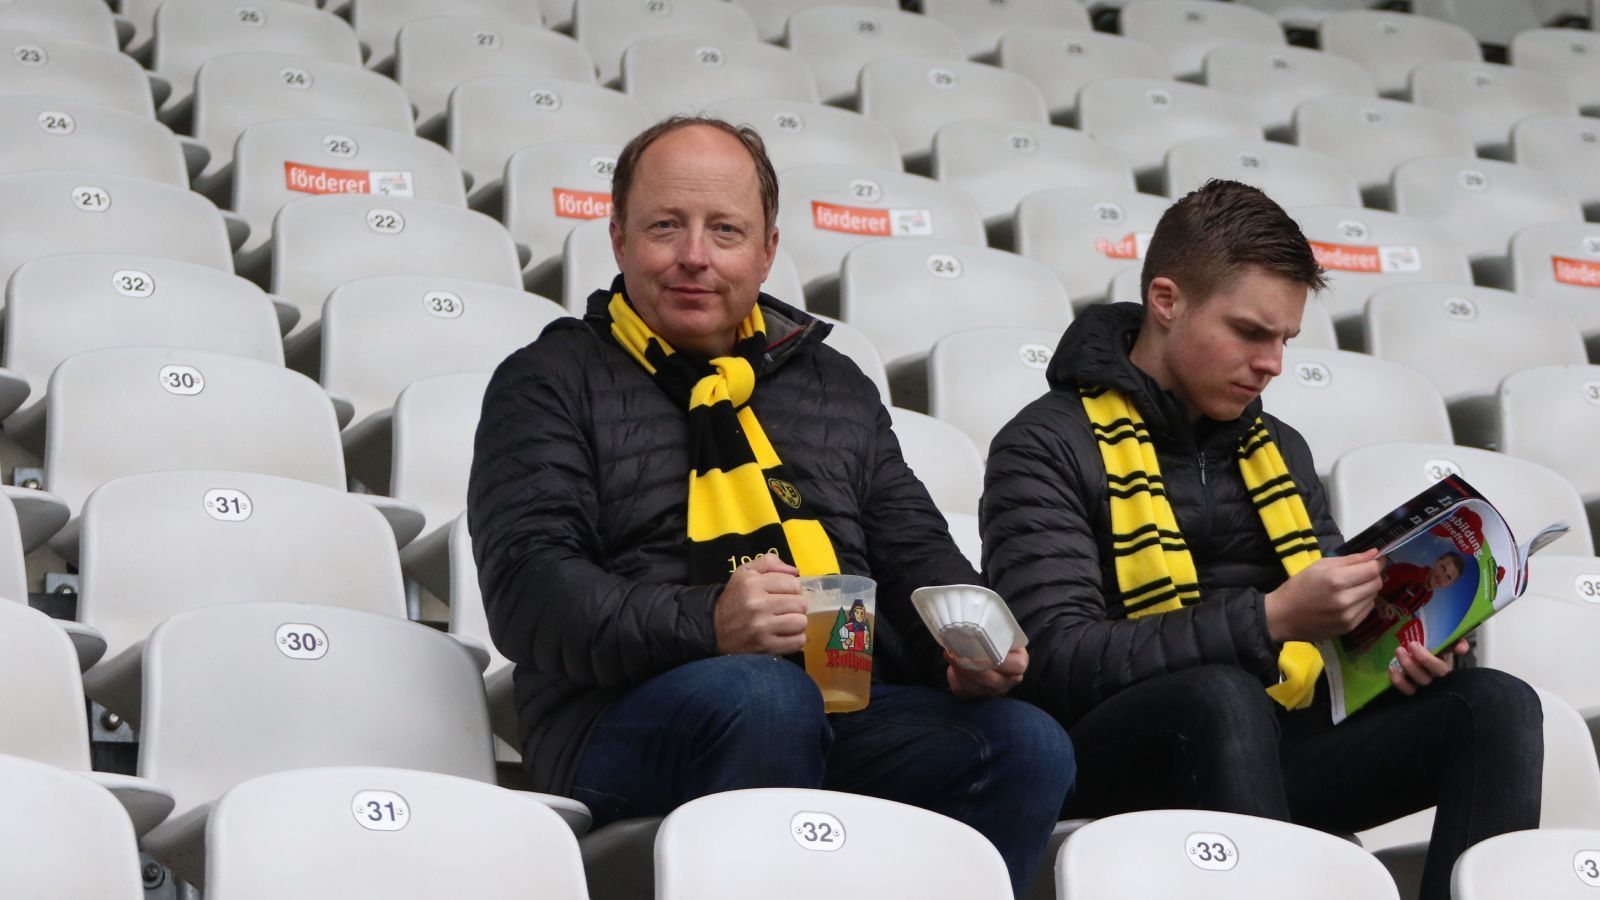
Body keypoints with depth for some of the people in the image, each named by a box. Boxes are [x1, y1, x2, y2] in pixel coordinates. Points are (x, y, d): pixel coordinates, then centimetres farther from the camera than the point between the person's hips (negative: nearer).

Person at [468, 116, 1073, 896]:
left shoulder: (835, 386, 28)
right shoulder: (552, 384, 11)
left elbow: (916, 552, 25)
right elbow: (527, 584, -3)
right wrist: (704, 625, -21)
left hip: (851, 714, 5)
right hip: (630, 722, -4)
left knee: (1030, 748, -24)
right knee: (763, 694, -38)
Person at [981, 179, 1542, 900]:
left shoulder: (1279, 449, 19)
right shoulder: (1048, 448, -3)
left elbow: (1334, 632, 23)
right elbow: (1058, 663, -14)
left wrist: (1400, 644, -3)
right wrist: (1268, 619, -22)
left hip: (1276, 749, 6)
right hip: (1118, 755, -6)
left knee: (1496, 703, -15)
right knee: (1223, 695, -37)